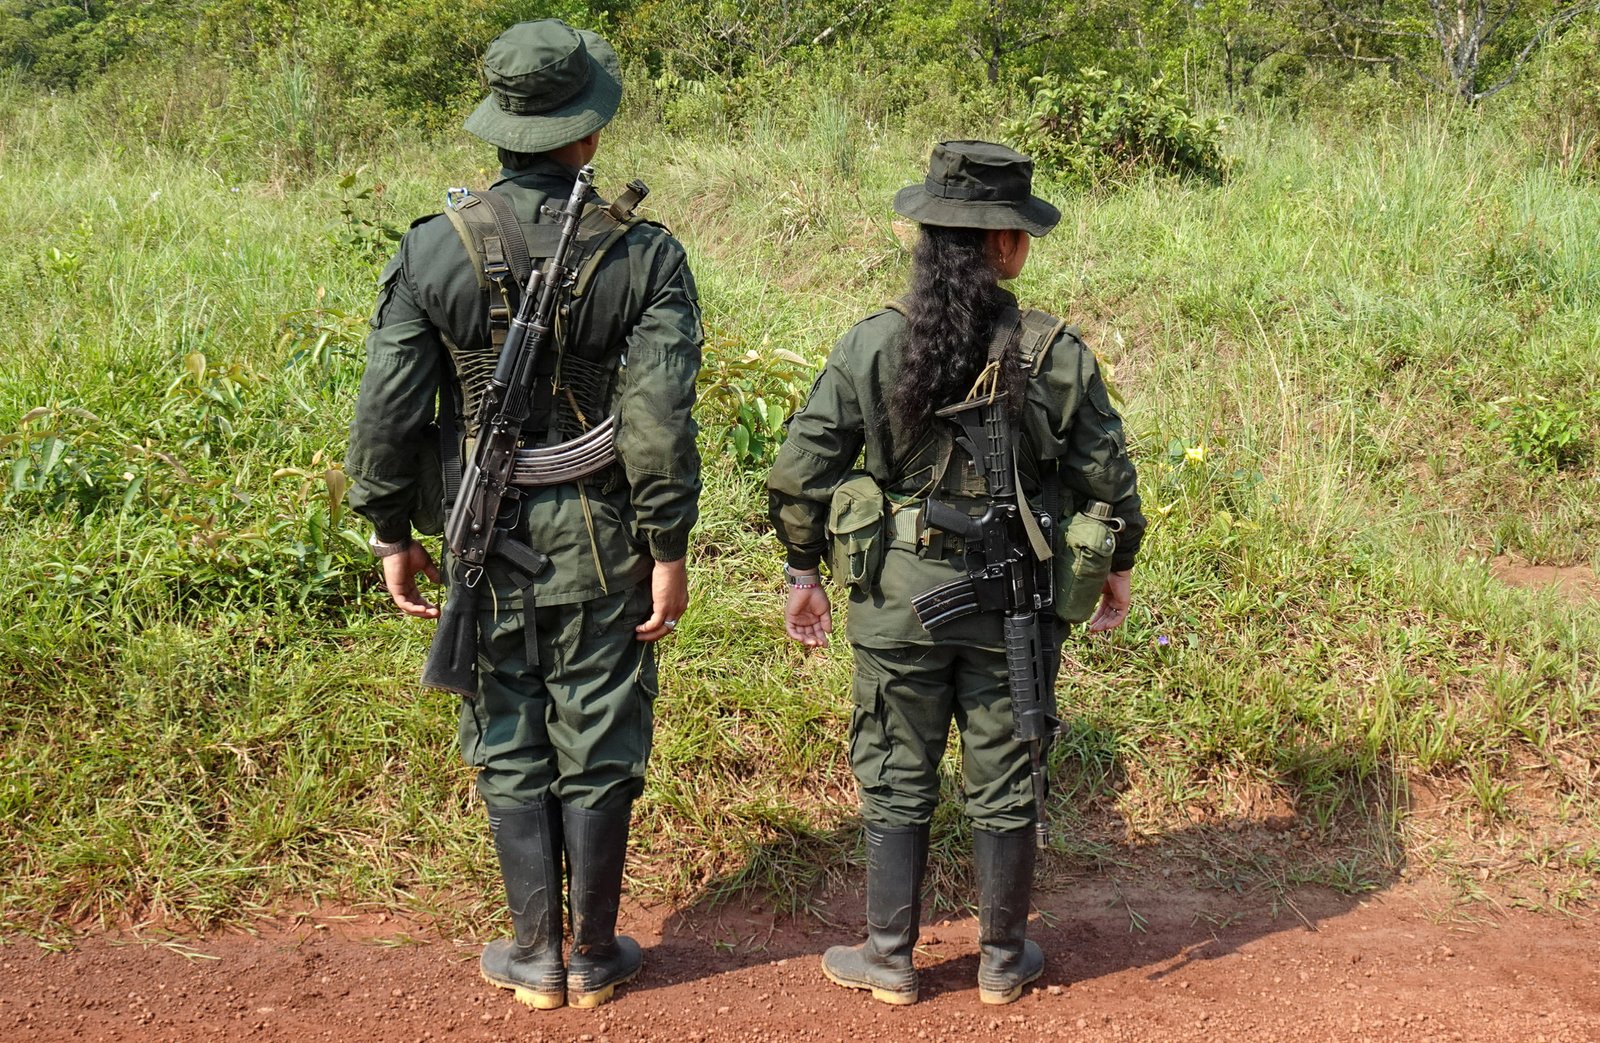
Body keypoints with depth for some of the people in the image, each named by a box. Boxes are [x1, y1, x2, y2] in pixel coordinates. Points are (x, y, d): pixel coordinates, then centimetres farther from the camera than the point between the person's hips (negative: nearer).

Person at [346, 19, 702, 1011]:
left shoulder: (434, 249, -6)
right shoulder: (643, 254, -9)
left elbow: (387, 411, -5)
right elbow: (661, 420, -13)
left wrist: (394, 533, 6)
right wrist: (670, 549, -5)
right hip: (601, 537, -1)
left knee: (510, 747, 13)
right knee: (598, 747, 10)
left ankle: (537, 957, 22)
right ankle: (595, 956, 22)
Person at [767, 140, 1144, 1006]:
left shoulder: (872, 345, -10)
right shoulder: (1057, 354, -9)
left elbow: (799, 471, -8)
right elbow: (1108, 479, -2)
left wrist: (803, 571, 6)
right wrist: (1117, 566, 16)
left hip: (899, 594, 0)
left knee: (896, 776, 14)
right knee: (1003, 785, 14)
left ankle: (888, 957, 24)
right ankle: (1003, 960, 28)